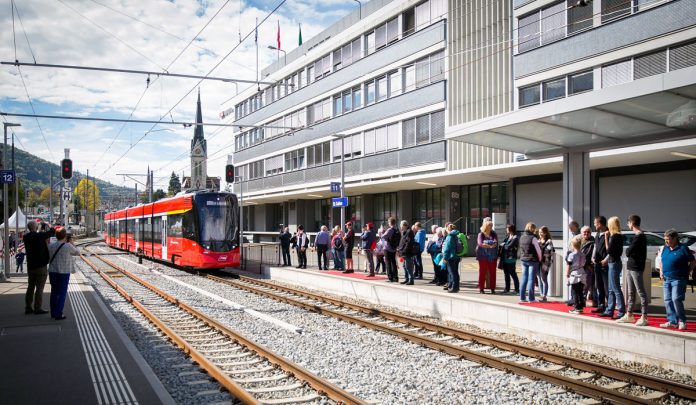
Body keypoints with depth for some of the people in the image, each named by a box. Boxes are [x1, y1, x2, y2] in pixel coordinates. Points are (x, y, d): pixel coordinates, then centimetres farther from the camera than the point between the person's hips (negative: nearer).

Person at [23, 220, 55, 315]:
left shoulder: (26, 237, 3)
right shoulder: (39, 236, -16)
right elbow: (52, 232, -11)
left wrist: (42, 229, 23)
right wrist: (46, 225, 5)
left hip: (30, 266, 7)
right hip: (41, 265, -7)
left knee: (30, 287, 13)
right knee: (39, 288, -2)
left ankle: (28, 307, 17)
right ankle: (37, 308, -1)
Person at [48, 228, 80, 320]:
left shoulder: (50, 246, -2)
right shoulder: (68, 246, -14)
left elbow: (49, 257, 8)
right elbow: (77, 253, 1)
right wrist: (71, 244, 12)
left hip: (52, 272, 5)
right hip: (64, 272, -4)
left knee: (54, 292, 16)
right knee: (62, 293, 3)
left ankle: (53, 312, 24)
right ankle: (58, 314, 1)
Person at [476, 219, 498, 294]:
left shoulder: (493, 234, 9)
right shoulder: (481, 234, 2)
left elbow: (496, 243, -7)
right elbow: (480, 243, -14)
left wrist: (486, 245, -22)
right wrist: (490, 246, -15)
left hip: (492, 257, 3)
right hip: (483, 256, -3)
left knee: (492, 273, 4)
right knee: (482, 272, 1)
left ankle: (492, 288, 10)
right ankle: (481, 288, 7)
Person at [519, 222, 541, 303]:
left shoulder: (521, 237, 5)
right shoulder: (533, 238, -14)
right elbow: (538, 250, -10)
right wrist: (540, 259, 3)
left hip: (523, 260, 6)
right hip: (532, 260, -6)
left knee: (524, 278, 9)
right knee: (531, 279, -2)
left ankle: (522, 297, 12)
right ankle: (531, 298, 2)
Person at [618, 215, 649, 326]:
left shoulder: (639, 237, -16)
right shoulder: (641, 236, 15)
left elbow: (628, 252, -20)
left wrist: (627, 250, -2)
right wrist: (629, 251, 2)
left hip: (636, 268, -10)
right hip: (632, 267, 10)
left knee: (641, 293, -6)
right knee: (631, 293, 15)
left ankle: (644, 318, -3)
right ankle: (629, 315, 23)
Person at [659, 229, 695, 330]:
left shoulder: (683, 249, -8)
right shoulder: (665, 249, 11)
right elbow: (662, 261, 23)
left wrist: (686, 273, -5)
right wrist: (661, 272, 9)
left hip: (678, 279, -7)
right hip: (666, 279, 7)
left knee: (676, 299, -13)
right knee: (667, 300, 6)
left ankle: (682, 321, 1)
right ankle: (672, 321, 15)